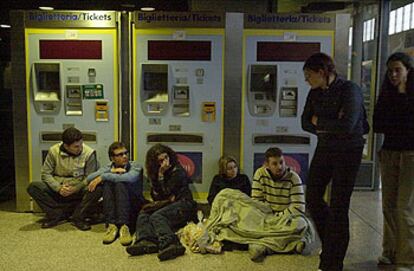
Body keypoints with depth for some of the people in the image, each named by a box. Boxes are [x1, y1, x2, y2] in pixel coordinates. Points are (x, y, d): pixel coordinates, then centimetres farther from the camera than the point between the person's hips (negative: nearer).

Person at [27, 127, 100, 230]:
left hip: (78, 190, -2)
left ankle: (77, 217, -12)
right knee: (33, 187, -22)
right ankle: (56, 214, -9)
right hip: (57, 189, 2)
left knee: (97, 190, -33)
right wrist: (58, 188, -20)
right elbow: (46, 173, -4)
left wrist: (75, 189, -23)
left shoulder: (89, 153, -11)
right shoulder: (53, 151, -6)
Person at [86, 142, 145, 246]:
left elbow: (129, 178, -25)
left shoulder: (135, 166, 0)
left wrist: (103, 177, -22)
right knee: (107, 183, -22)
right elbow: (89, 179, -6)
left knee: (120, 183, -28)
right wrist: (111, 171, -15)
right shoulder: (108, 167, 11)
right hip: (112, 208, 3)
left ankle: (124, 226, -39)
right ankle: (112, 226, -32)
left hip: (133, 208, -3)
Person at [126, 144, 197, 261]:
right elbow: (155, 195, 10)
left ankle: (170, 244, -57)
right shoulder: (156, 173, 15)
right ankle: (147, 241, -43)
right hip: (167, 204, 7)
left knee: (157, 216, -32)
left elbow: (165, 193, -8)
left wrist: (161, 175, -10)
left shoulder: (178, 171, -5)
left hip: (183, 203, -7)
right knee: (143, 214, -16)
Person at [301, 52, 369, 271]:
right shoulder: (315, 93, 4)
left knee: (338, 206, -2)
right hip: (324, 149, 7)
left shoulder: (349, 90, -16)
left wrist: (318, 122, -13)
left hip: (348, 152, -6)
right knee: (313, 198, 9)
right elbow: (306, 123, 2)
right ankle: (331, 243, 34)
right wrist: (331, 126, -14)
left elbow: (347, 126, -27)